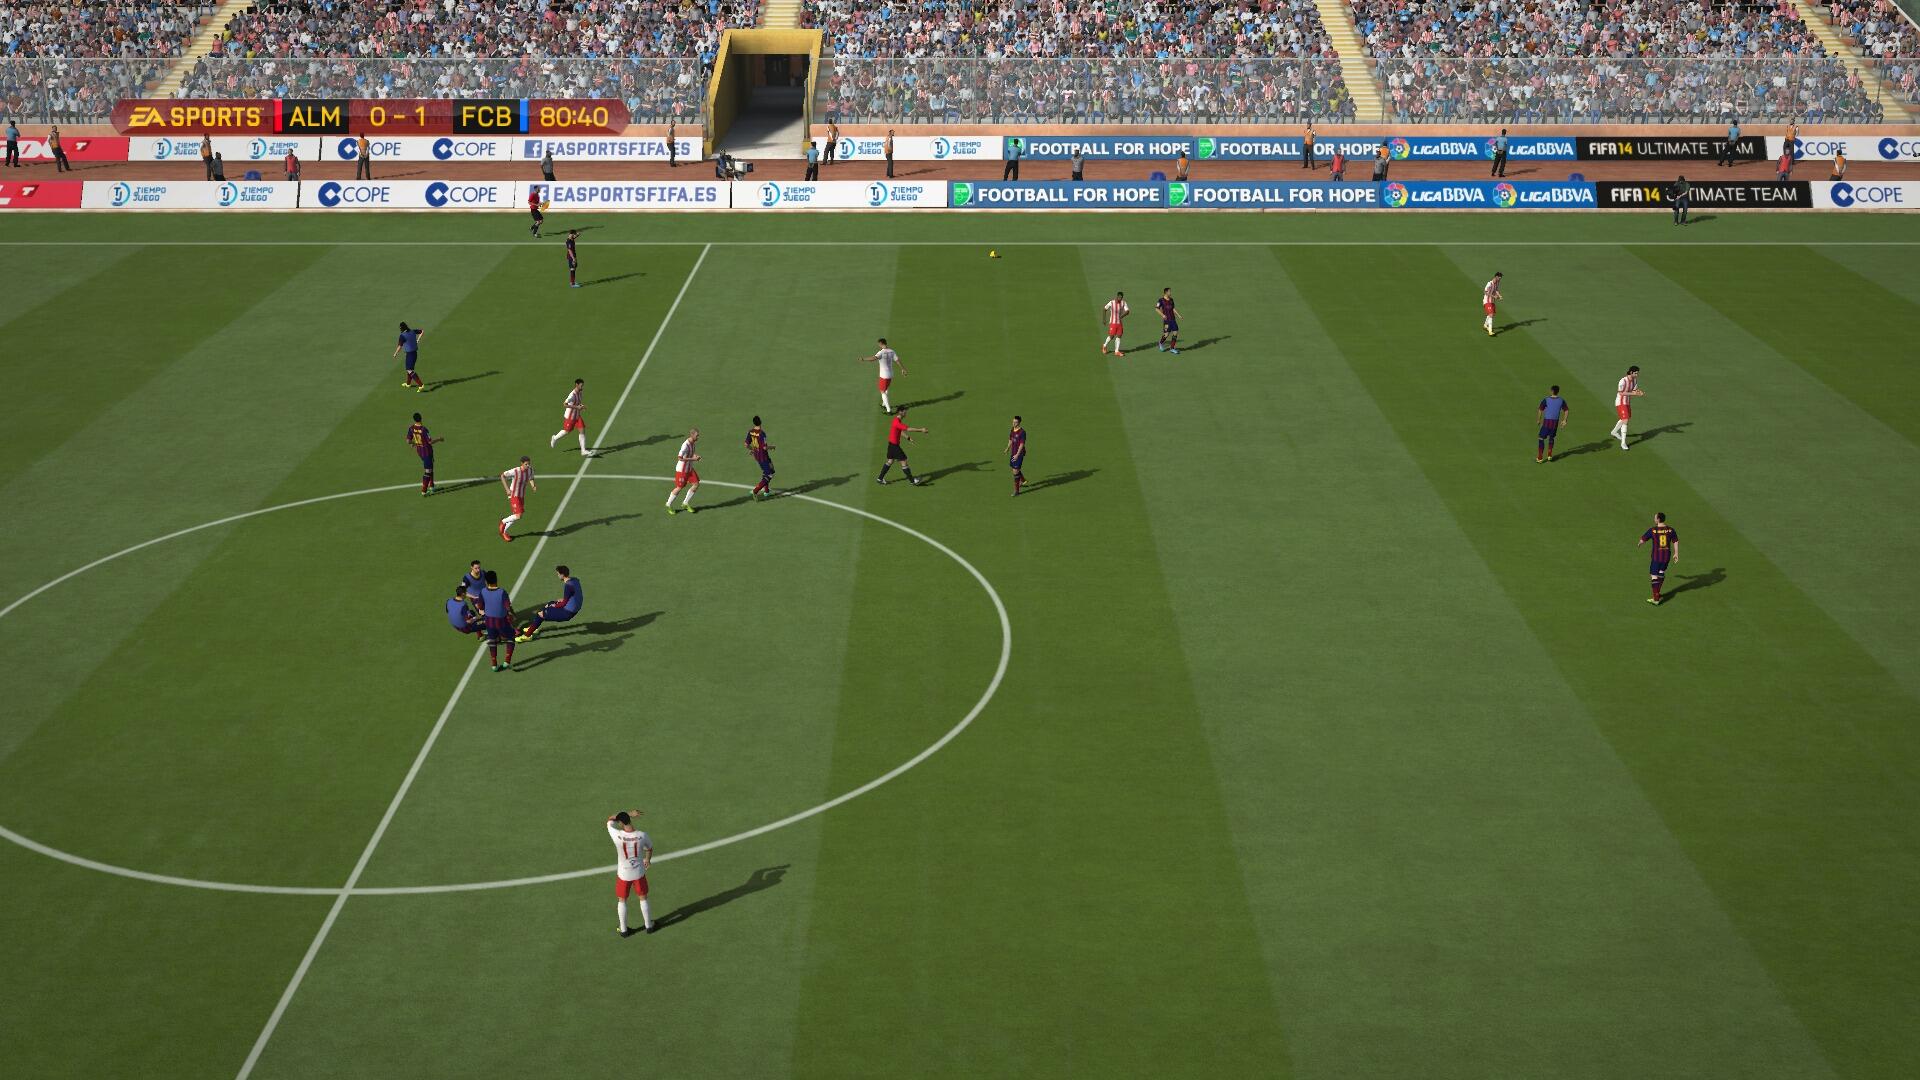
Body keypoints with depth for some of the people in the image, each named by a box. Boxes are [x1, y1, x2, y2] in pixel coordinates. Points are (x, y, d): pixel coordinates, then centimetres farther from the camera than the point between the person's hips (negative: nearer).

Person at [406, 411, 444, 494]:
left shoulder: (411, 428, -8)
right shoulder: (423, 429, -25)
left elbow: (408, 441, -4)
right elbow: (430, 441, -22)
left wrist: (413, 443, 19)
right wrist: (439, 439, -6)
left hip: (419, 450, 6)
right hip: (427, 451, -6)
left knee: (428, 468, 25)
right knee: (428, 471, 1)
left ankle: (431, 486, 33)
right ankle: (424, 491, 0)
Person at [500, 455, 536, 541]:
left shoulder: (530, 470, -8)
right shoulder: (515, 471, -25)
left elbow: (531, 479, 11)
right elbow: (502, 476, -13)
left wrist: (533, 486, -13)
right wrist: (507, 489, -20)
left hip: (522, 496, 7)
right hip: (514, 496, -7)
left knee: (516, 516, 15)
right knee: (518, 516, -16)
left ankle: (503, 532, 34)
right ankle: (503, 522, 13)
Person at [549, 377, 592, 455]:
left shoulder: (580, 393, 1)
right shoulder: (572, 395, -26)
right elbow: (564, 404, -31)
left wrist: (581, 406, -3)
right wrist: (576, 407, -32)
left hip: (577, 416, 7)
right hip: (570, 416, -7)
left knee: (582, 431, -4)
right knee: (566, 431, 10)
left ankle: (583, 451, -4)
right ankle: (555, 438, 42)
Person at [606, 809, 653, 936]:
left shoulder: (617, 836, -27)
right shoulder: (642, 835, -20)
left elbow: (610, 820, -7)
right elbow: (650, 848, 3)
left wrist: (629, 813, -9)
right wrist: (648, 859, 25)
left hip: (623, 874, -1)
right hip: (639, 873, 1)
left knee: (622, 901, 19)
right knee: (643, 899, 22)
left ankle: (624, 930, 28)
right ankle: (648, 926, 35)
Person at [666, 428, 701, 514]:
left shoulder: (694, 443, 2)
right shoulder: (686, 445, -26)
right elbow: (680, 458, -26)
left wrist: (696, 456, -3)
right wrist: (693, 459, -26)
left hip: (689, 469, 8)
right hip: (681, 469, -8)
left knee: (696, 484, 2)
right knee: (679, 487, -1)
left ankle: (685, 503, 16)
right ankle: (668, 505, 19)